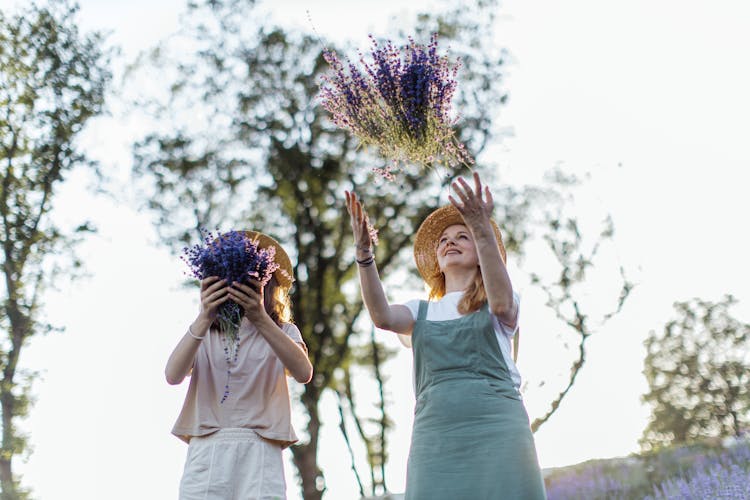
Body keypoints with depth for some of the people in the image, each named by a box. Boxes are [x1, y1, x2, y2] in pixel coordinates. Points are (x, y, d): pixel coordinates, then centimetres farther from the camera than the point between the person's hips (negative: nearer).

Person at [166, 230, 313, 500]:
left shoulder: (283, 332, 13)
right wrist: (204, 319, -18)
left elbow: (303, 373, -9)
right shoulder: (203, 333, 16)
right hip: (207, 450, 1)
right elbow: (173, 375, -4)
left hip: (260, 452, -1)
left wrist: (260, 320, -21)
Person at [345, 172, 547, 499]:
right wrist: (363, 251, -15)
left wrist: (483, 229, -23)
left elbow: (502, 303, -12)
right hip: (435, 433, 2)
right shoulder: (422, 311, 20)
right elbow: (382, 316, -2)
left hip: (496, 427, -2)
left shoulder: (494, 304, 14)